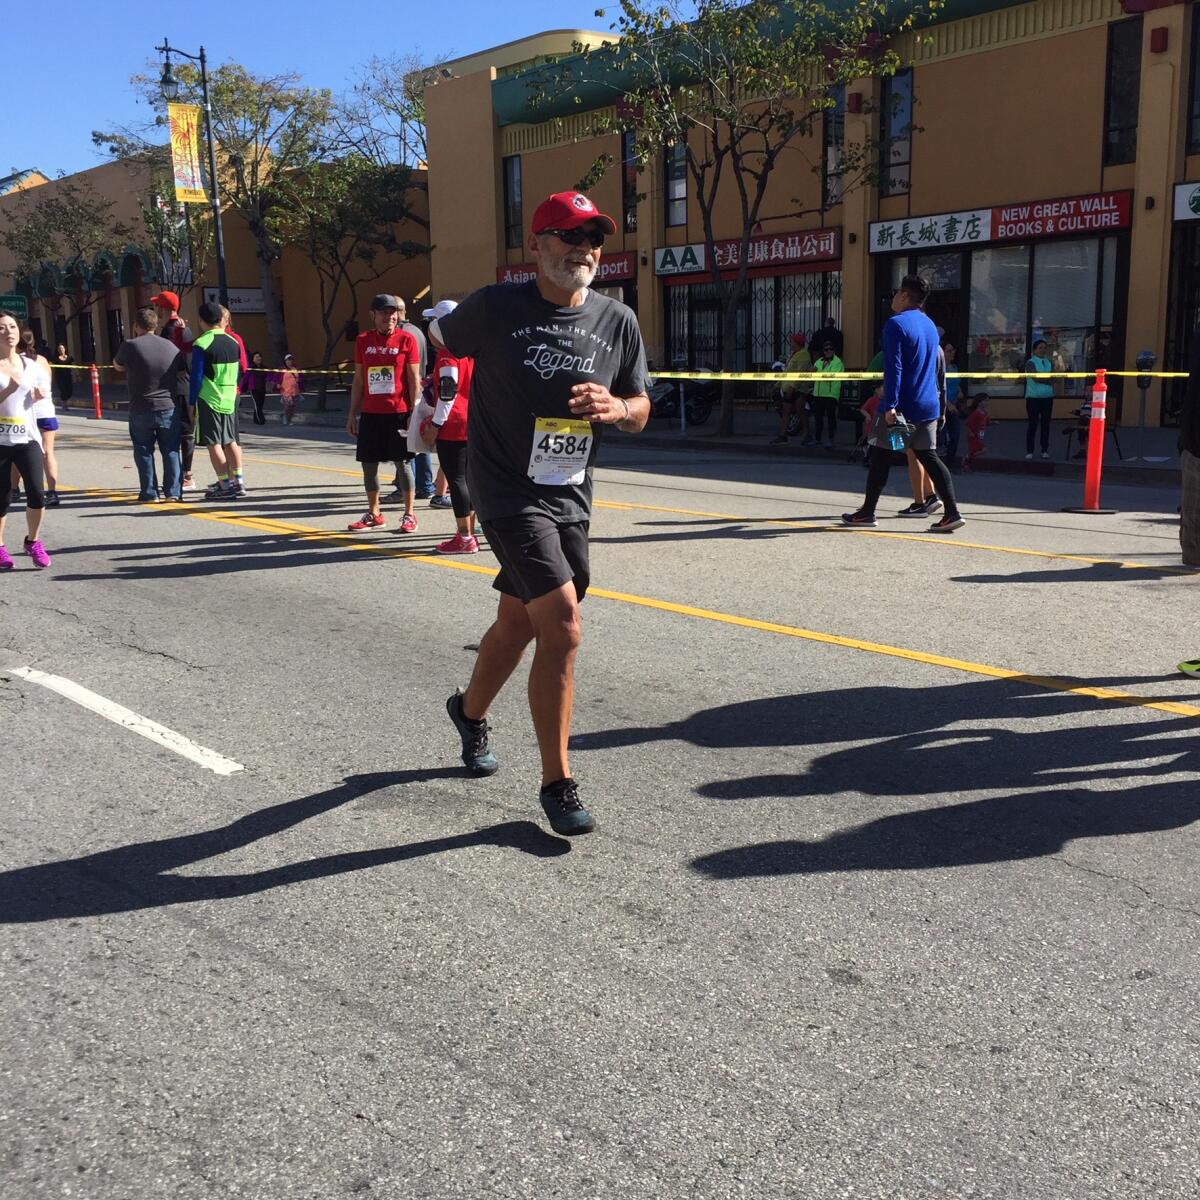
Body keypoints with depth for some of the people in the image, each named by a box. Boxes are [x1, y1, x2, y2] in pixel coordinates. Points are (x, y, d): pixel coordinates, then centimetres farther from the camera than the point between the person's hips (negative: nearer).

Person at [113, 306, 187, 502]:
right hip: (169, 407, 2)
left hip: (140, 410, -2)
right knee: (171, 451, 8)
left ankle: (148, 493, 8)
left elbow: (118, 366, 10)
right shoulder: (170, 346, 2)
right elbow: (184, 368, 13)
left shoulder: (130, 346, -8)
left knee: (144, 451, 8)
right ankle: (173, 491, 7)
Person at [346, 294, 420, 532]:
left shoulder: (406, 339, -2)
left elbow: (414, 379, -3)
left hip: (399, 412, -4)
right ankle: (373, 514, 19)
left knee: (403, 462, 1)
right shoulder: (363, 341, 8)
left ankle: (409, 514, 9)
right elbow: (358, 380, 13)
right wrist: (352, 414, 10)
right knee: (369, 464, 7)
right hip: (370, 413, 4)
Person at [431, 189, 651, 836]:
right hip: (508, 491, -5)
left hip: (570, 497, 6)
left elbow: (640, 410, 8)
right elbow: (440, 335, 10)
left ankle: (470, 710, 49)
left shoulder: (618, 321, 2)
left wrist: (616, 407, -14)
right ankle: (557, 784, -5)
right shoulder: (495, 308, -10)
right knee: (562, 626, -18)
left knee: (518, 623, 20)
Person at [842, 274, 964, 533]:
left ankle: (867, 512, 13)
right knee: (929, 456, 6)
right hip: (929, 405, 7)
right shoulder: (930, 325, 16)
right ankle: (952, 512, -4)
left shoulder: (896, 324, -10)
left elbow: (893, 369, -19)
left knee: (881, 457, 4)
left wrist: (890, 405, -22)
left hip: (902, 406, -7)